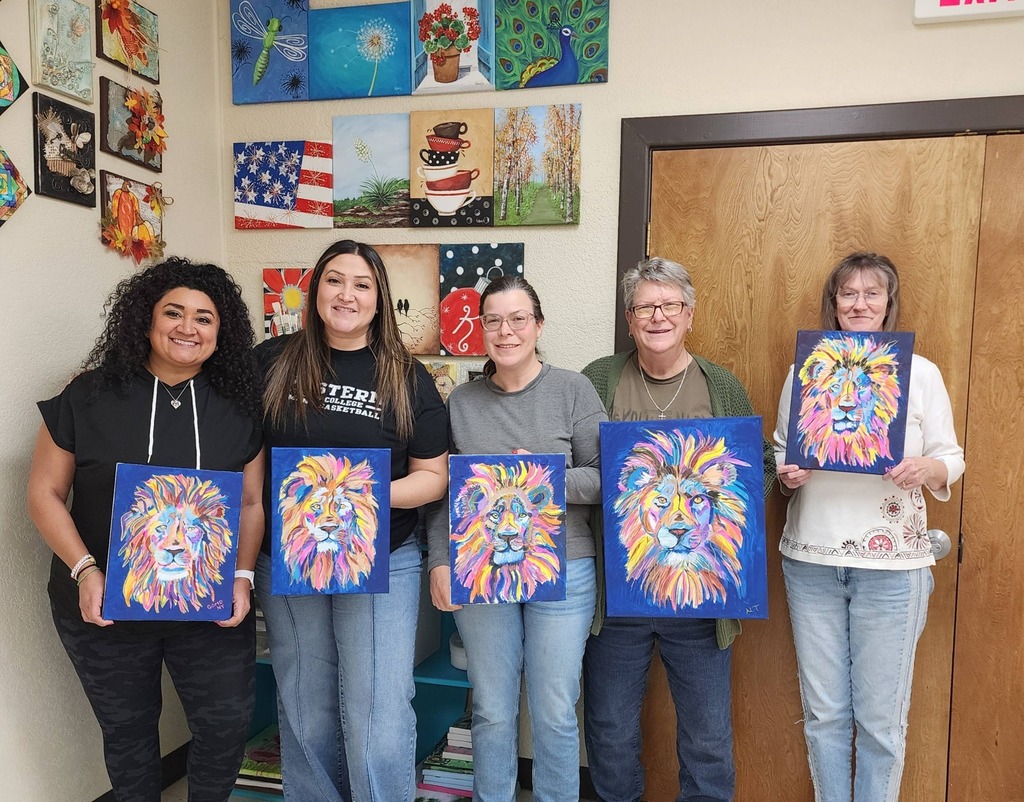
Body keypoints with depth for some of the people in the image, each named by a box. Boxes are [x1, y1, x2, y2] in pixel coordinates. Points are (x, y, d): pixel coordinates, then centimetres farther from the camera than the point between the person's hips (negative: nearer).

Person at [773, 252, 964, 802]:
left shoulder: (921, 372, 3)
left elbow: (951, 459, 5)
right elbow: (780, 451, 12)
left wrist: (926, 469, -17)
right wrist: (786, 474, -10)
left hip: (892, 565, -1)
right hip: (811, 558, 2)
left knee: (881, 716, 7)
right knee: (823, 711, 11)